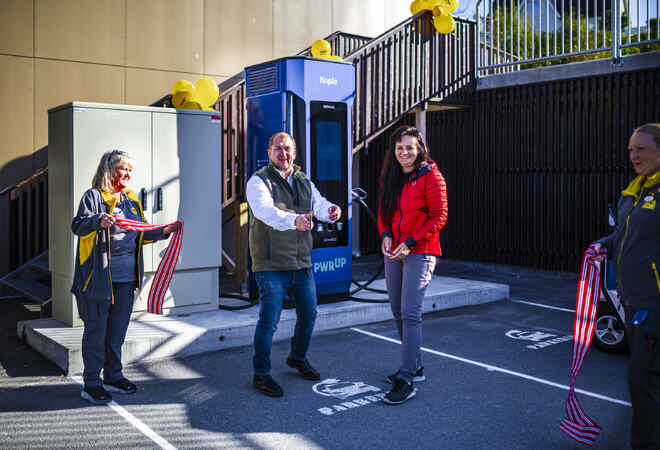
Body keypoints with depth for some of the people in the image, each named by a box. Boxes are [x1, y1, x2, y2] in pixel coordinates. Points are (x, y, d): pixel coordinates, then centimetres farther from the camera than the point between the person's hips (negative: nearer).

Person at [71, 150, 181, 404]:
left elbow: (141, 234, 23)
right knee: (96, 330, 0)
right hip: (99, 276, -6)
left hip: (126, 277, 6)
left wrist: (164, 232, 8)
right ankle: (91, 384, 10)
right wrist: (98, 221, -36)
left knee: (118, 329, 13)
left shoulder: (131, 200, 18)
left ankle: (113, 377, 26)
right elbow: (78, 226, -17)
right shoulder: (94, 196, -3)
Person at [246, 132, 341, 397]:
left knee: (308, 314, 14)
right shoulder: (259, 181, -7)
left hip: (302, 264, 6)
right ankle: (261, 374, 11)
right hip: (271, 266, -6)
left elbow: (320, 205, 2)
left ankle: (298, 358, 38)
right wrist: (293, 220, -45)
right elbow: (266, 211, -26)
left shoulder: (305, 183, 15)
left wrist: (331, 211, -23)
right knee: (269, 320, -5)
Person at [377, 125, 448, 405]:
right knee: (398, 312, 13)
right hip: (393, 253, 7)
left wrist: (411, 242, -16)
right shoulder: (391, 177, 12)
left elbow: (439, 216, -10)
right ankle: (414, 366, 29)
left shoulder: (430, 176, -7)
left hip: (419, 253, -7)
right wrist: (385, 235, -1)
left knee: (410, 313, -11)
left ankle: (406, 381, -7)